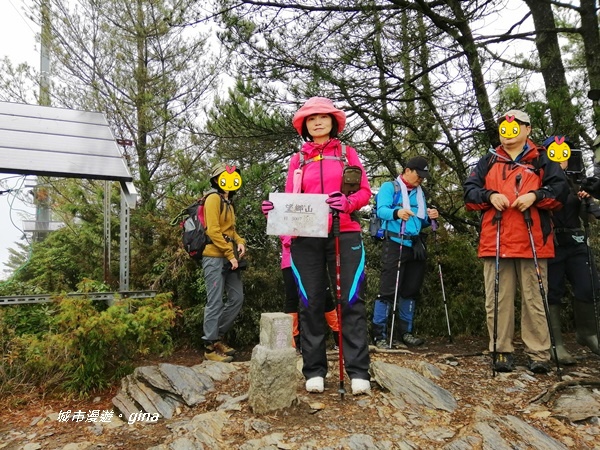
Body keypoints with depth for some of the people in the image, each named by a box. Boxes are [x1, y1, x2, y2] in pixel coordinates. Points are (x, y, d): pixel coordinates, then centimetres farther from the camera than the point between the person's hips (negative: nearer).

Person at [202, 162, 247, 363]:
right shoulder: (214, 199, -7)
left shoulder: (228, 202, 21)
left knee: (237, 298, 9)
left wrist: (240, 242, 2)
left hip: (229, 258, 9)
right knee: (215, 303, -6)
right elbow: (213, 231, -16)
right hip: (215, 258, -9)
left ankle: (217, 336, 22)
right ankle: (210, 348, 3)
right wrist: (230, 255, -17)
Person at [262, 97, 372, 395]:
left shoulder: (347, 153, 13)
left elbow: (365, 191, 6)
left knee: (351, 300, -4)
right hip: (306, 238, 1)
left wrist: (347, 203, -15)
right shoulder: (298, 159, 16)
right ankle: (314, 370, 13)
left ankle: (358, 371, 3)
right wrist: (274, 208, -12)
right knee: (311, 303, 3)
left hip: (344, 235, -1)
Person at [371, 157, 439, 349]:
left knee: (411, 289, 10)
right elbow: (381, 210, -15)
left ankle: (405, 331, 21)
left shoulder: (420, 192, 20)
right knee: (388, 289, -9)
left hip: (415, 245, 7)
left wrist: (429, 218, -3)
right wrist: (397, 213, -36)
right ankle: (379, 333, -3)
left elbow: (420, 222, 20)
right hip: (394, 244, -7)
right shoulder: (389, 187, 0)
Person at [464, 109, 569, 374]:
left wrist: (535, 196, -13)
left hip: (532, 241, -1)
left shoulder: (542, 161, 12)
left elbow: (560, 189, 4)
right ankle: (502, 352, 11)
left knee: (534, 299, 1)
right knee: (497, 300, 3)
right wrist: (490, 196, -7)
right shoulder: (488, 162, 18)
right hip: (495, 241, 2)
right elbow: (469, 191, 12)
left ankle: (539, 354, 8)